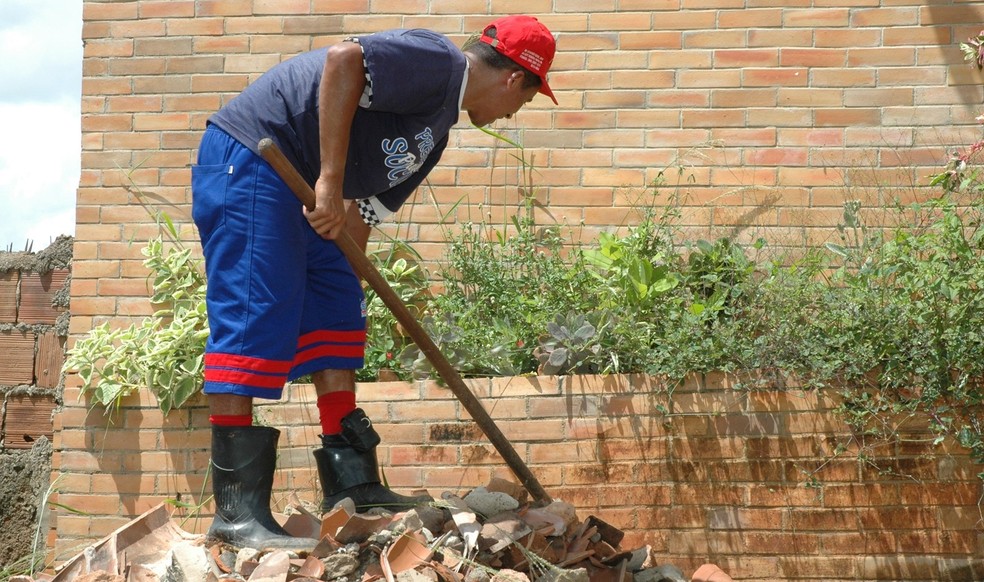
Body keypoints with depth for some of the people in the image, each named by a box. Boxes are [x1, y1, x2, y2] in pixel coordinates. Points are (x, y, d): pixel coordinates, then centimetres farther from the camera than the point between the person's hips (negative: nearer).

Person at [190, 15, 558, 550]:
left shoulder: (437, 126, 20)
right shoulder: (438, 63, -11)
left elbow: (364, 209, 21)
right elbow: (343, 60, -27)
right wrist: (330, 182, -27)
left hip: (289, 184, 11)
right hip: (246, 159, -11)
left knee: (337, 308, 10)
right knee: (255, 320, -13)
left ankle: (351, 485, 12)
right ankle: (236, 512, -12)